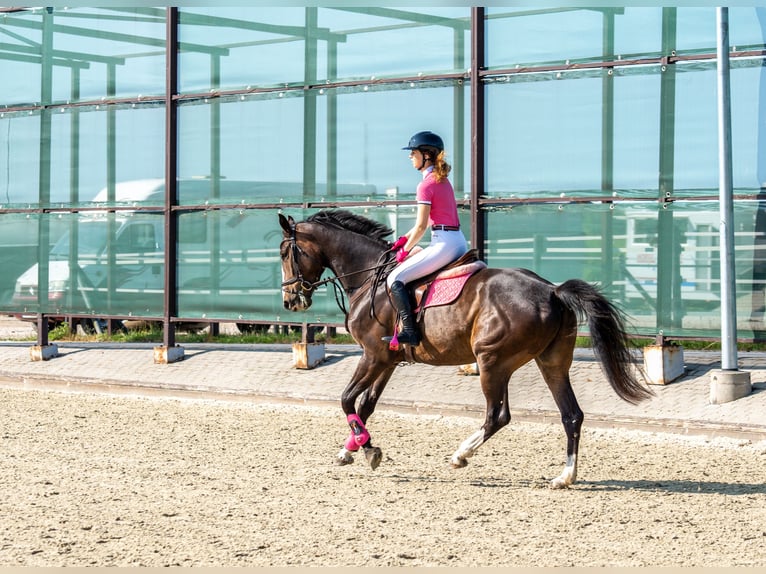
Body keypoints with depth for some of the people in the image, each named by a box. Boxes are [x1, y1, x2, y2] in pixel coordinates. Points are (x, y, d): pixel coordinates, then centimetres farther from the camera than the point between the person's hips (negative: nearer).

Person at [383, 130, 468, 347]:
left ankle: (409, 331, -16)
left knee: (395, 279, -9)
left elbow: (421, 226, -13)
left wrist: (405, 250, 0)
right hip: (459, 242, 10)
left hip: (444, 243, -10)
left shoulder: (426, 185, -13)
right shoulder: (443, 180, 16)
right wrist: (405, 238, 18)